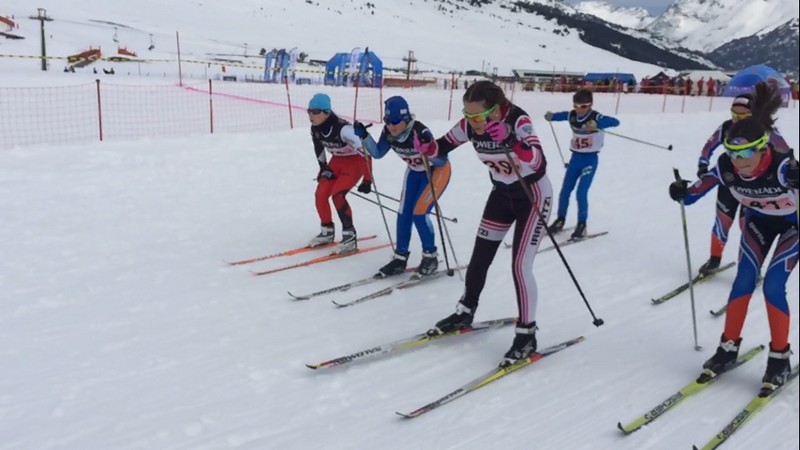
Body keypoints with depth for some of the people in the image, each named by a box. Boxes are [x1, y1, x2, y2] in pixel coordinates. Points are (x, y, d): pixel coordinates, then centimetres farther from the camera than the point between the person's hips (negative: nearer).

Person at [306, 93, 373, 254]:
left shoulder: (342, 128, -34)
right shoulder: (315, 129, -11)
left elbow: (364, 150, -32)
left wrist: (367, 180, -29)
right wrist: (323, 167, 11)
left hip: (355, 162, -7)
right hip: (337, 161, 7)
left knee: (337, 195, -22)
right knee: (320, 194, -2)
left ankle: (350, 236, -10)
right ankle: (327, 231, 19)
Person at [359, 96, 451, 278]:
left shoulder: (420, 132, -35)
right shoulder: (388, 132, -18)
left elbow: (441, 161, -32)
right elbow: (378, 153, -3)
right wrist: (364, 136, -17)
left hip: (437, 170, -6)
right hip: (415, 171, 6)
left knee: (419, 213, -13)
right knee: (404, 213, 3)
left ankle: (430, 256, 6)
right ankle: (400, 258, 15)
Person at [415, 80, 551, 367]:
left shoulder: (518, 121, -31)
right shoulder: (470, 125, -15)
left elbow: (537, 161, -44)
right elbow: (442, 147, -4)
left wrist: (510, 141, -60)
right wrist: (424, 147, -25)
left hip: (533, 195, -6)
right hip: (502, 193, 6)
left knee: (520, 266, -10)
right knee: (479, 257, 11)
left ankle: (526, 335, 6)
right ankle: (464, 313, 32)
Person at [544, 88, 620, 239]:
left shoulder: (596, 117, -18)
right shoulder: (571, 115, -3)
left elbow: (615, 122, -33)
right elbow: (560, 116, 12)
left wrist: (597, 124, -51)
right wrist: (550, 116, -13)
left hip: (590, 159, -5)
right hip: (575, 158, 5)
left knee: (581, 192, -12)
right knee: (565, 191, 8)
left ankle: (582, 225, 2)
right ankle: (560, 220, 26)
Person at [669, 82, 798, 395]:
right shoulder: (726, 167, -26)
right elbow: (697, 191, -12)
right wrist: (682, 193, -31)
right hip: (758, 220, 4)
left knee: (773, 286, -12)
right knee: (744, 282, -4)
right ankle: (728, 348, 10)